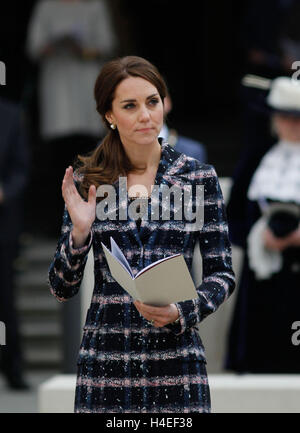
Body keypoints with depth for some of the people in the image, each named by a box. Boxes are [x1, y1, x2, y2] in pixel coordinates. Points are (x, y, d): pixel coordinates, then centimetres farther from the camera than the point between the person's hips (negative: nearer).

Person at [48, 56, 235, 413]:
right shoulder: (85, 182, 3)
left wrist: (181, 312, -14)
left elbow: (222, 274, 4)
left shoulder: (199, 178, 2)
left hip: (176, 359, 0)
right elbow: (61, 288, 4)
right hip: (105, 363, 1)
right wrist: (79, 232, -13)